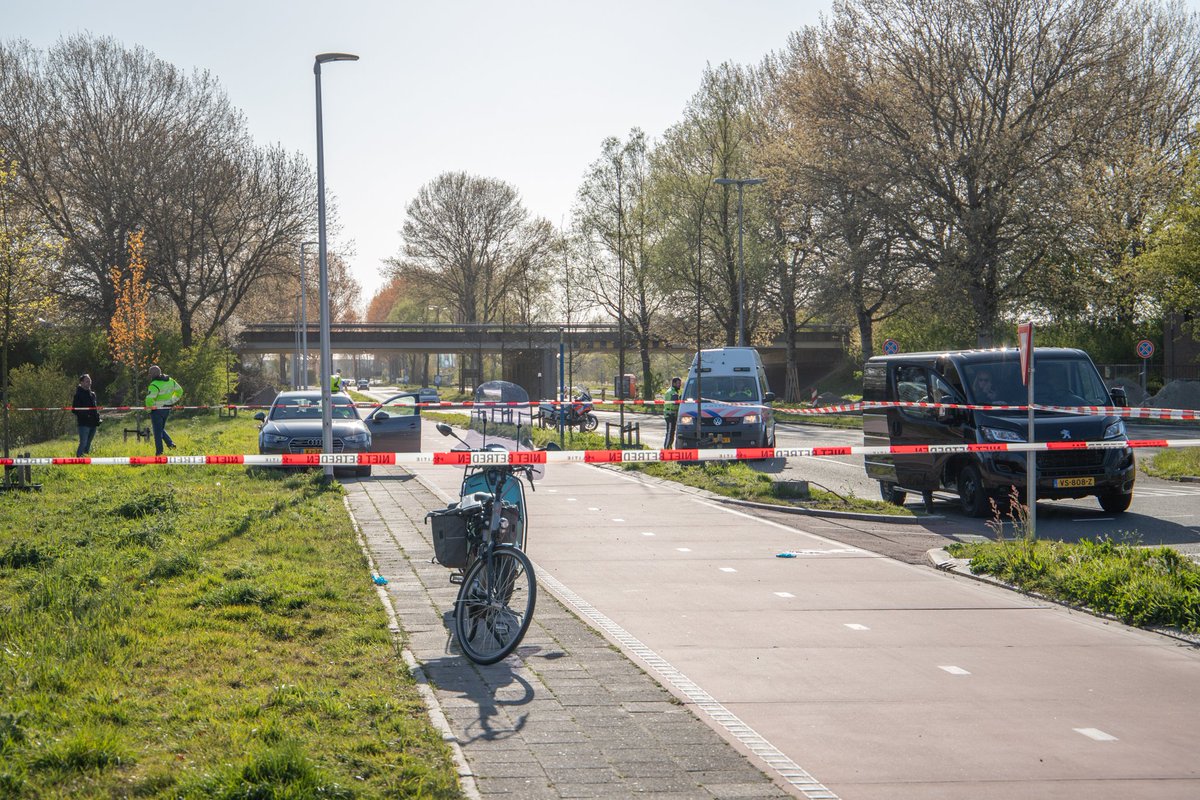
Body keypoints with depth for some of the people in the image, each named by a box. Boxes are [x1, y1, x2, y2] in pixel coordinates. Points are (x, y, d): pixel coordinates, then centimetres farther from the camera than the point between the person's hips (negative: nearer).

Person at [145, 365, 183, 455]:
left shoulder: (155, 385, -21)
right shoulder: (170, 381, 3)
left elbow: (149, 399, -29)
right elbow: (180, 391, 16)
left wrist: (149, 407, -10)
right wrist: (172, 401, 15)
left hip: (157, 410, -7)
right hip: (167, 409, 7)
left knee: (157, 431, 3)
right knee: (161, 429, 23)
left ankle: (159, 452, 6)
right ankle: (170, 443, 5)